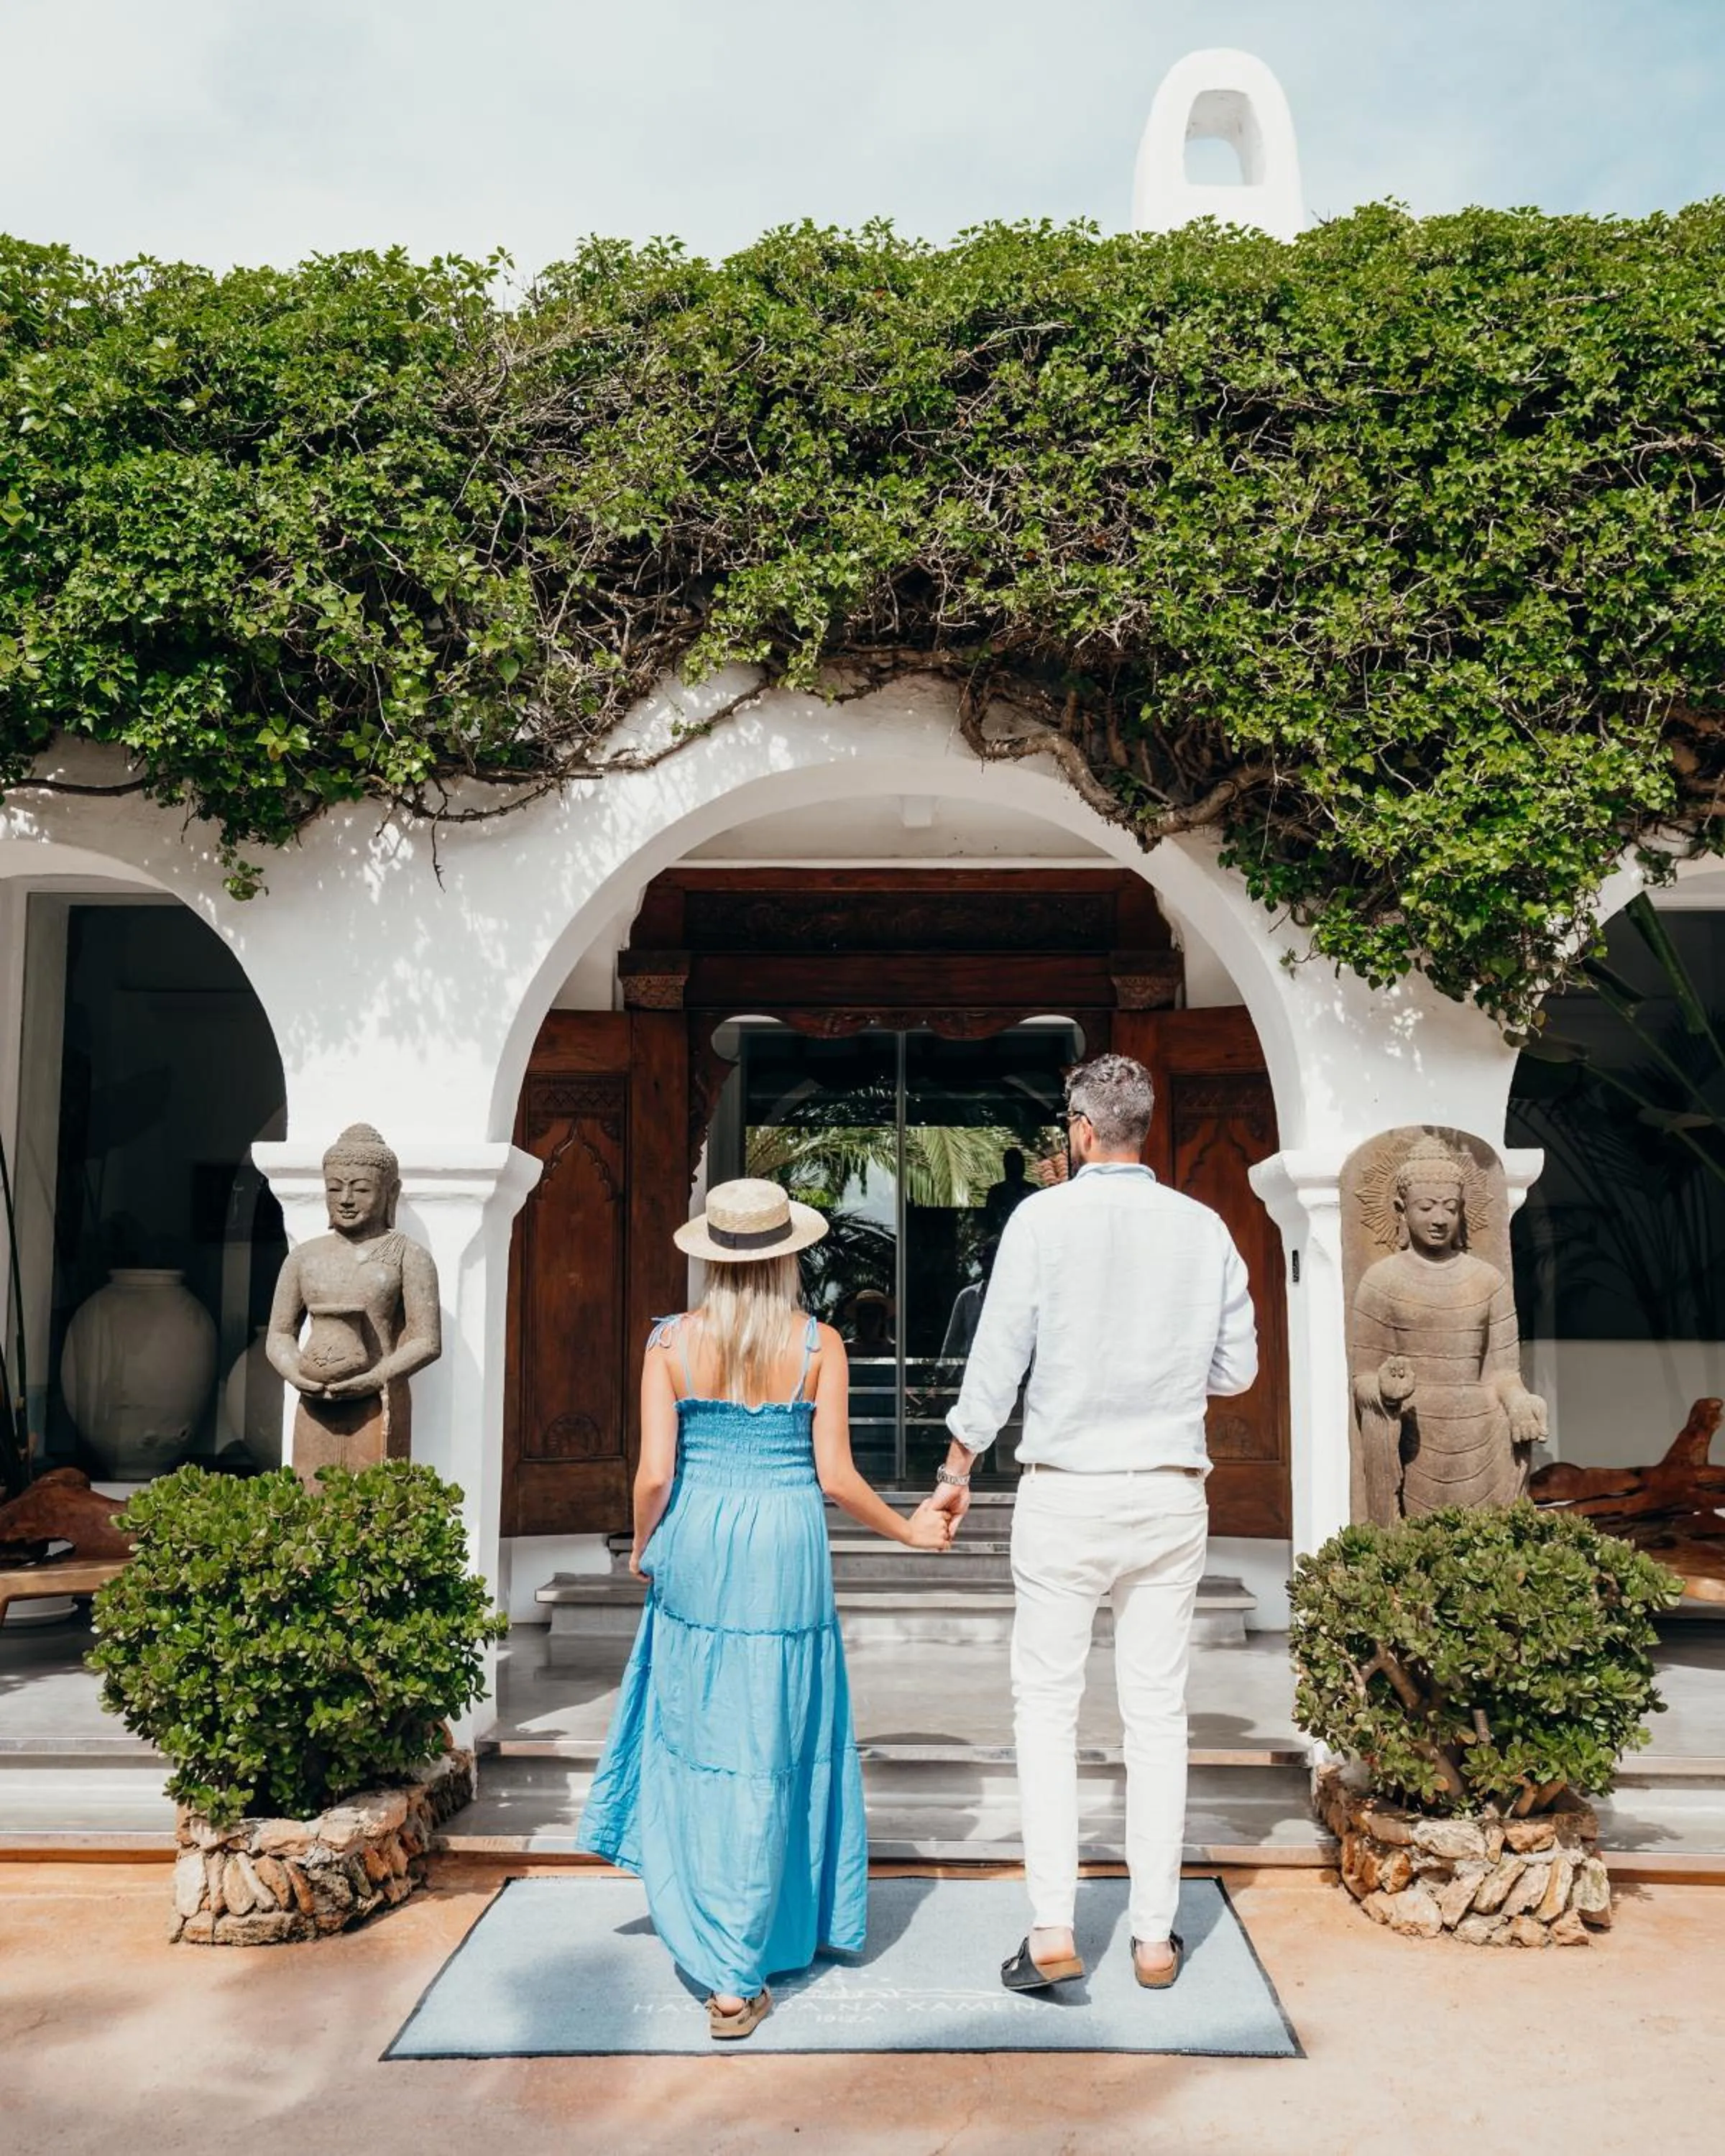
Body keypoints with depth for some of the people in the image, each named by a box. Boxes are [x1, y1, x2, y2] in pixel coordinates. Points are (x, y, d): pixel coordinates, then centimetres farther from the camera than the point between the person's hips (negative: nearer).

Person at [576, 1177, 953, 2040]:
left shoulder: (672, 1341, -4)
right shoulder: (818, 1344, -6)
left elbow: (654, 1473, -6)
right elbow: (835, 1477, -7)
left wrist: (642, 1546, 13)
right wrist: (909, 1530, 8)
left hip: (696, 1545, 1)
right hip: (785, 1548, -1)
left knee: (701, 1731, 20)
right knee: (770, 1749, 8)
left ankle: (710, 1927, 33)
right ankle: (738, 1979, 15)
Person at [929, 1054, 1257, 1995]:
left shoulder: (1043, 1218, -8)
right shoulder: (1203, 1227, 1)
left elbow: (997, 1358, -6)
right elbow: (1238, 1367, 8)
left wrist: (957, 1469, 6)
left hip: (1065, 1493, -3)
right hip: (1172, 1494, 3)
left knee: (1046, 1704, 7)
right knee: (1157, 1711, 10)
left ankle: (1053, 1929, 4)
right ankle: (1154, 1936, 17)